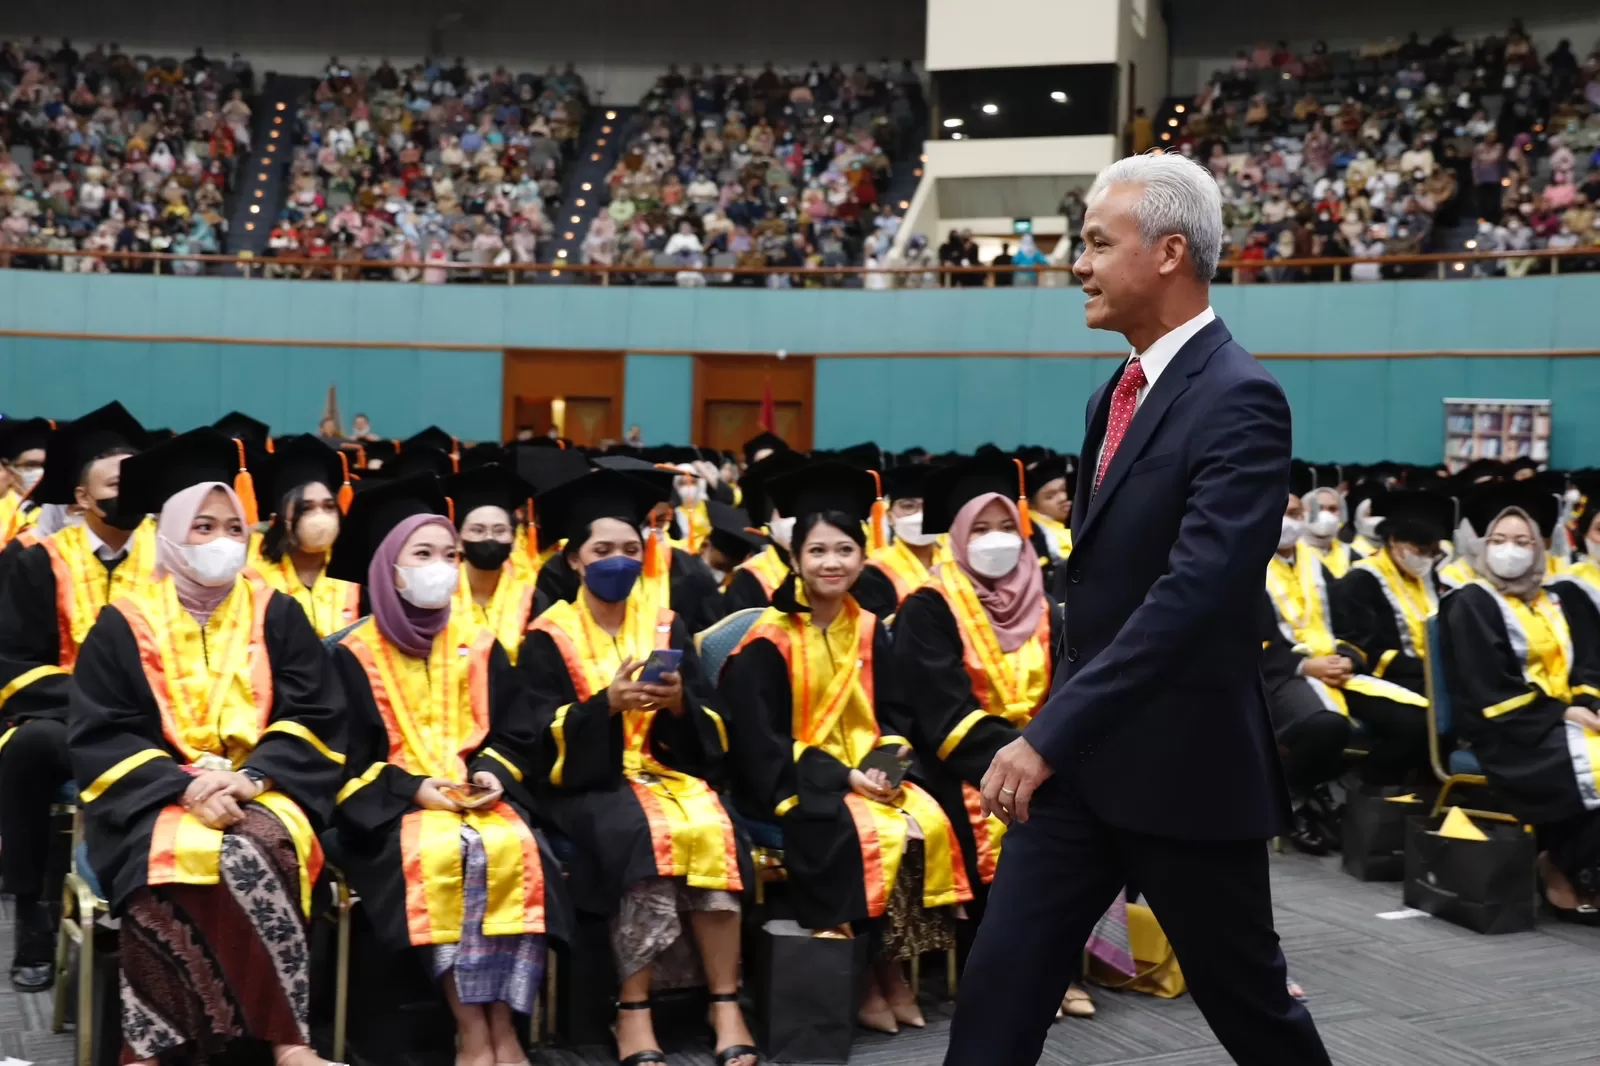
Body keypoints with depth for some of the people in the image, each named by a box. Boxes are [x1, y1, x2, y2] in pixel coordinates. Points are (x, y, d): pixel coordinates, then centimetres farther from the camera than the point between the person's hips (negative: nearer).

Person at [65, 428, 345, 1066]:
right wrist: (184, 787, -17)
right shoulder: (125, 623, 5)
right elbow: (100, 736, -1)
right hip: (156, 797, -1)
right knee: (173, 857, -34)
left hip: (263, 791, 1)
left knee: (253, 853, -34)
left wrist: (251, 777, -15)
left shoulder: (276, 614, 9)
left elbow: (315, 719, 3)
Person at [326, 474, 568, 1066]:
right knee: (439, 853, -35)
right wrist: (413, 787, -15)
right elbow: (347, 756, -3)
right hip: (391, 804, -2)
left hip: (479, 795, 3)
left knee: (514, 851, -30)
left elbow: (517, 734, 10)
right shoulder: (356, 654, 2)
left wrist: (493, 776, -10)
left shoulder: (479, 645, 12)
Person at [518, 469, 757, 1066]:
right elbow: (545, 734, -6)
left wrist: (679, 703, -16)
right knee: (643, 833, -34)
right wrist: (606, 702, -22)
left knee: (713, 831, -29)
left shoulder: (667, 626, 12)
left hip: (667, 767, 3)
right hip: (587, 779, -3)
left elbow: (709, 726, 6)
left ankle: (726, 1005, -26)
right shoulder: (548, 636, 4)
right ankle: (633, 1011, -27)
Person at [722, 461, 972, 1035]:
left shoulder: (870, 632, 9)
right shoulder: (768, 640, -9)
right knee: (871, 835, -31)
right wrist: (841, 776, -19)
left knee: (930, 824, -23)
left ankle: (894, 969, -10)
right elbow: (760, 740, -13)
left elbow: (894, 713, 11)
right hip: (796, 782, -5)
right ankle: (868, 977, -13)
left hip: (865, 771, 5)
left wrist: (888, 760, -11)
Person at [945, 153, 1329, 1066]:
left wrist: (1049, 733, -29)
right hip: (1084, 754, 8)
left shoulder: (1239, 399, -17)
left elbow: (1193, 593, -27)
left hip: (1183, 761, -7)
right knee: (999, 990, 3)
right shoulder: (1117, 395, 12)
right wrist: (1055, 732, 17)